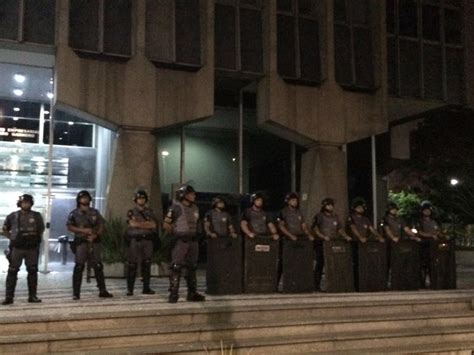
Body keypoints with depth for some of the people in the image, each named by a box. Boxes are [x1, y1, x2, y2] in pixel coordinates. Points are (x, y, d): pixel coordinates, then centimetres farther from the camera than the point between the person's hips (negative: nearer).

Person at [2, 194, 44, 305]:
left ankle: (32, 296, 14)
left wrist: (37, 240, 5)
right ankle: (9, 297, 1)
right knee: (12, 272, -2)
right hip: (17, 248, -1)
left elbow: (41, 230, 16)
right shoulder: (12, 216, 2)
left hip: (32, 249, 1)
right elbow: (5, 230, 13)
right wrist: (12, 238, 2)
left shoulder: (36, 216, 4)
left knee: (32, 272, 5)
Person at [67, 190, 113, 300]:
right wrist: (83, 230, -13)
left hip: (94, 241, 3)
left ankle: (102, 290, 11)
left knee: (98, 266, 5)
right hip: (81, 242, -3)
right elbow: (70, 227, -2)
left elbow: (101, 225, 9)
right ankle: (76, 293, 0)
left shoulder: (94, 212, 12)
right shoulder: (74, 213, 4)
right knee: (79, 267, -5)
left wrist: (96, 235, -9)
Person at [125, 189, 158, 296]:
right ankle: (130, 289, 0)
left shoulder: (150, 212, 13)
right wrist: (146, 223, -8)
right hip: (134, 240, -3)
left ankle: (146, 288, 11)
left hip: (147, 240, 3)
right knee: (132, 265, -4)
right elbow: (132, 223, -13)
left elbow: (153, 225, -1)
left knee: (147, 265, 4)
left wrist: (139, 223, -10)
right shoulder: (131, 212, 5)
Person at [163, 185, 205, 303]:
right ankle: (173, 294, -5)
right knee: (176, 268, -7)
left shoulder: (194, 208, 12)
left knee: (192, 267, 11)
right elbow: (166, 224, -8)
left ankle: (192, 293, 19)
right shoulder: (176, 207, -9)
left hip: (193, 240, 7)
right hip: (180, 241, -7)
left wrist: (194, 234, 12)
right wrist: (175, 234, -1)